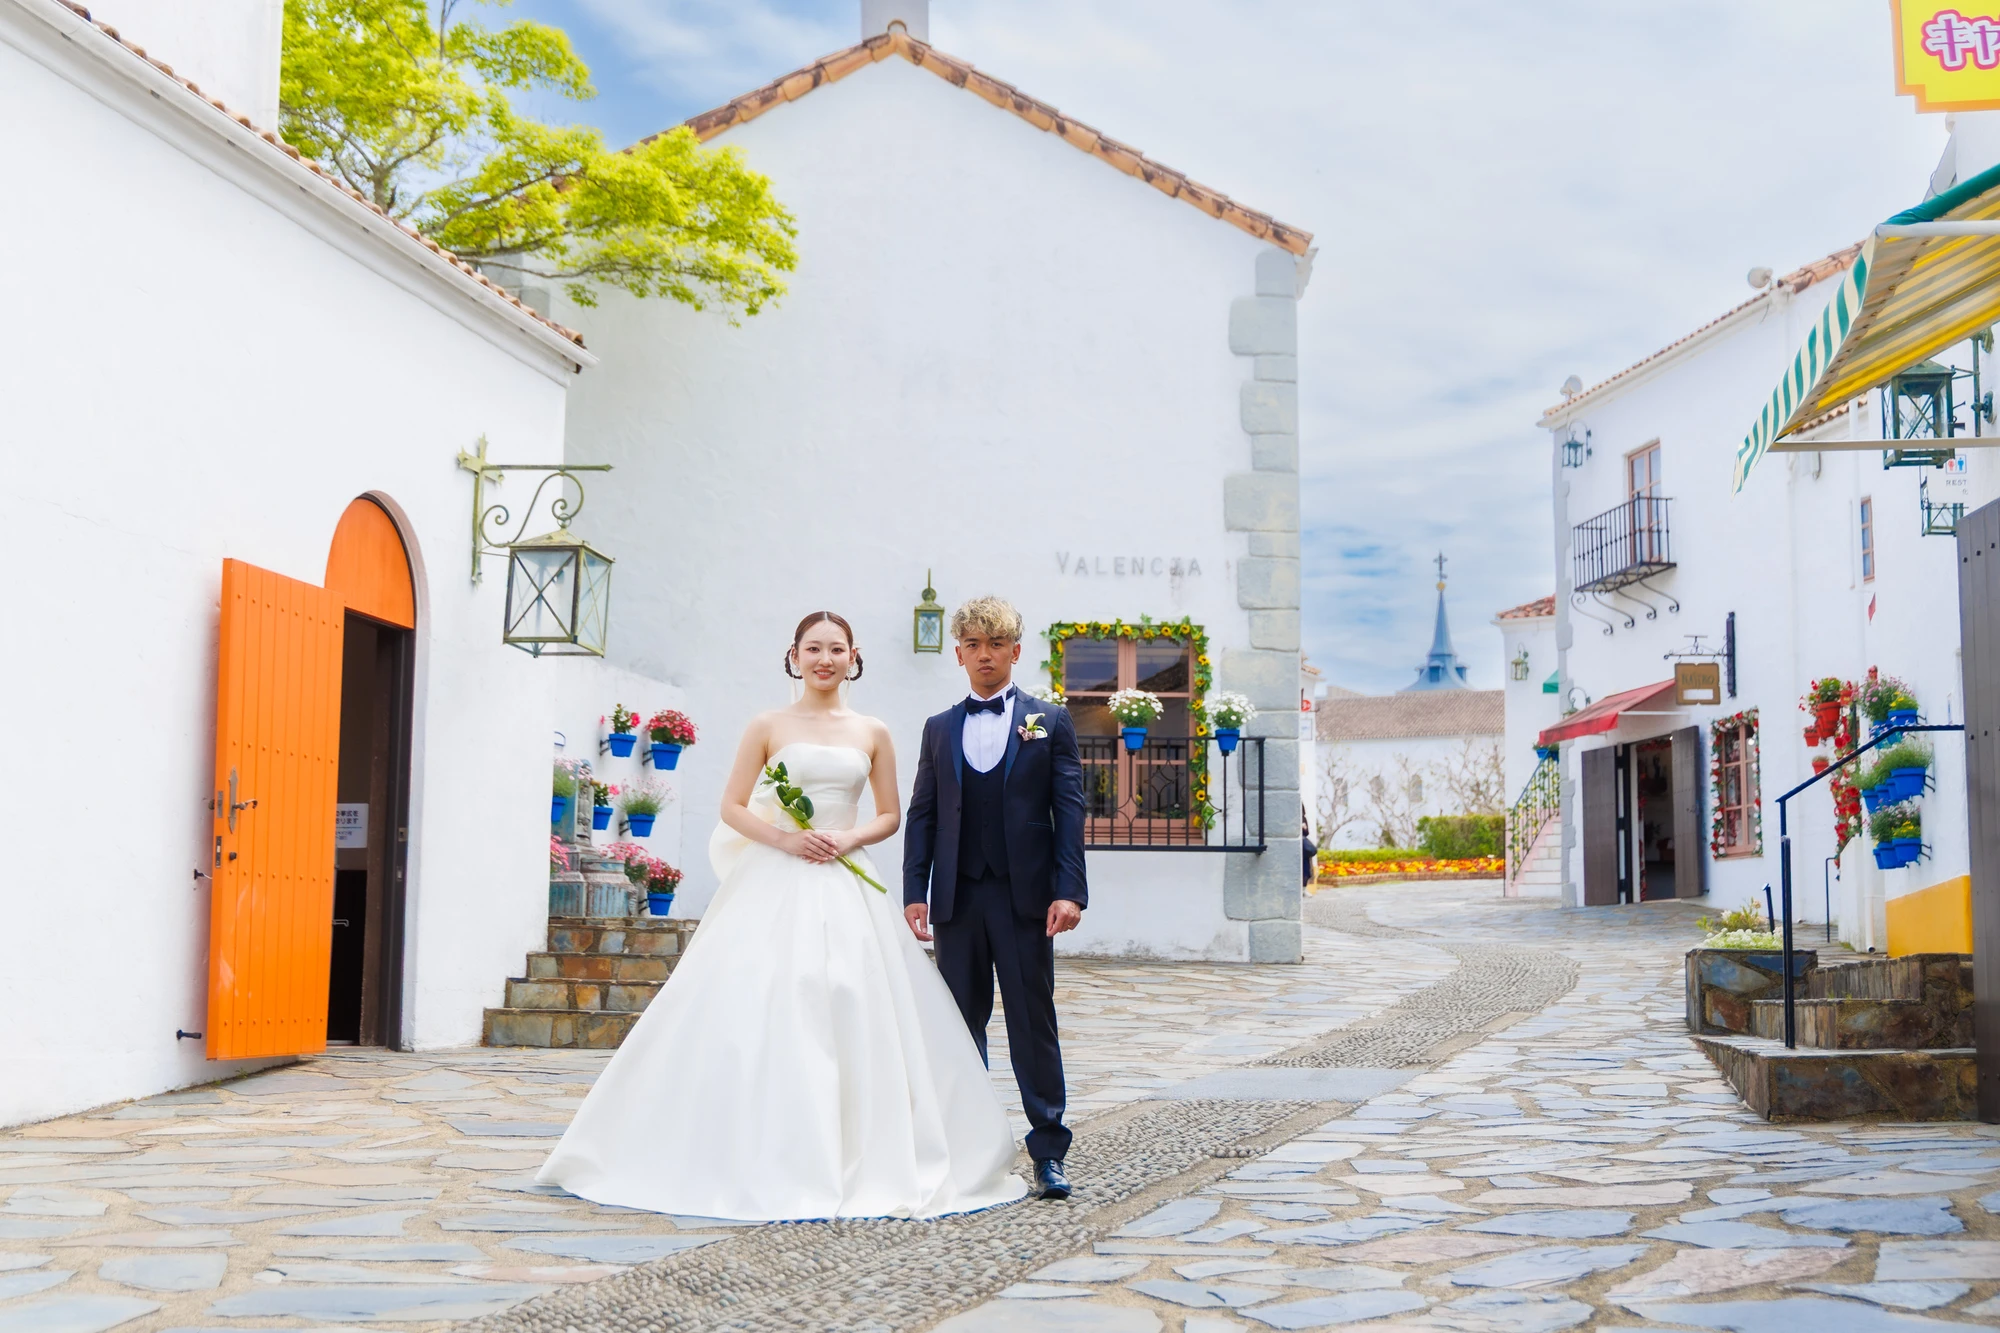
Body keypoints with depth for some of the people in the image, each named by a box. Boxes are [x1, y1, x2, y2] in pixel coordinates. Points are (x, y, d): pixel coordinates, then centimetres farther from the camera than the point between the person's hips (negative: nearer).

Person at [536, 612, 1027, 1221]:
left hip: (845, 890, 2)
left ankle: (865, 1160, 10)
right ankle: (757, 1157, 2)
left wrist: (850, 838, -7)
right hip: (774, 885, -1)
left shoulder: (872, 733, 10)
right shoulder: (768, 727, 5)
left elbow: (890, 815, 13)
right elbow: (732, 807, 3)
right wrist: (784, 838, -12)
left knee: (853, 1018, -1)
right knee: (755, 1016, -7)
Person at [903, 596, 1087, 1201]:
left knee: (1033, 1024, -1)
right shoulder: (939, 729, 14)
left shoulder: (1049, 721, 6)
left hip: (1024, 897, -3)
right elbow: (921, 815, 11)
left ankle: (1048, 1151, 5)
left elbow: (1070, 809, 0)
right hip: (956, 899, 3)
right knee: (961, 1025, 7)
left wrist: (1069, 890, -10)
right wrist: (915, 892, 0)